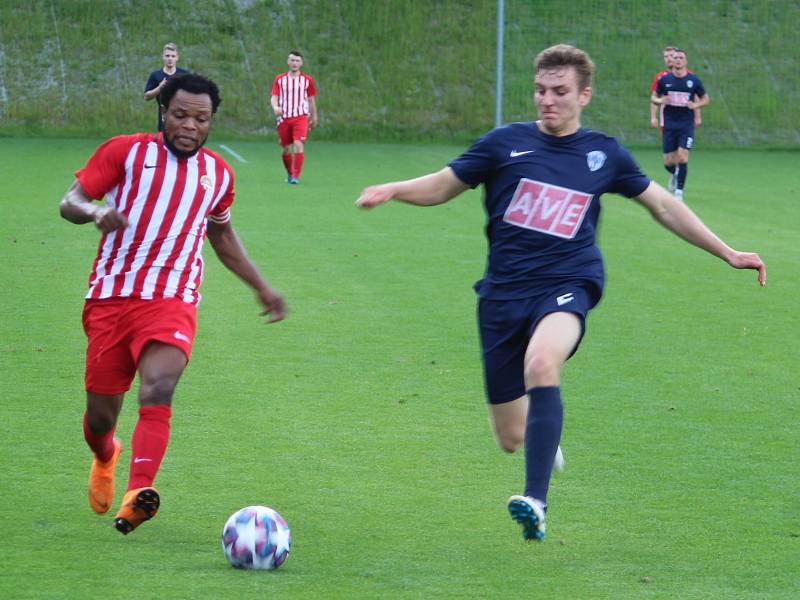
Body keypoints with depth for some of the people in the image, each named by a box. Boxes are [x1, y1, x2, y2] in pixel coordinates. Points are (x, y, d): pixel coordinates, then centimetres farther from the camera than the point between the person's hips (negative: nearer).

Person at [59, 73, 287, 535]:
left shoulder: (218, 174, 14)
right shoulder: (125, 152, 3)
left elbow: (222, 234, 31)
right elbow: (70, 201, -1)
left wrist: (261, 286, 30)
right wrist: (96, 212, -23)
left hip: (172, 302, 1)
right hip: (111, 297, -1)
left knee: (159, 388, -27)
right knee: (101, 415, 4)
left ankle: (139, 494, -41)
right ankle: (106, 458, 42)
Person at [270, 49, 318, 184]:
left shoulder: (307, 79, 5)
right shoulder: (279, 79, 6)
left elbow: (312, 99, 13)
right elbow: (274, 97, 0)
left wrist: (314, 118, 14)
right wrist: (275, 107, -22)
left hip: (301, 117, -2)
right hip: (284, 117, 2)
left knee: (298, 145, -19)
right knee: (285, 149, 8)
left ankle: (296, 176, -18)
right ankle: (290, 174, 30)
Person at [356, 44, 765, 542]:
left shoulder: (604, 154, 6)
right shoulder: (507, 143, 3)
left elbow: (663, 205, 18)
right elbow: (444, 186, 9)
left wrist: (727, 253, 18)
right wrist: (393, 190, -11)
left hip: (566, 286, -1)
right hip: (504, 293, 2)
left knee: (542, 361, -37)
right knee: (512, 439, 3)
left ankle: (537, 502, -40)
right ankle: (546, 444, 44)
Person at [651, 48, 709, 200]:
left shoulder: (693, 80, 1)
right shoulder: (665, 79, 2)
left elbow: (705, 99, 11)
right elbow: (653, 97, 11)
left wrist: (696, 105, -10)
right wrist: (660, 100, -12)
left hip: (687, 124, -1)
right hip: (669, 124, 1)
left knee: (682, 157, -15)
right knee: (668, 162, 2)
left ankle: (679, 191, -4)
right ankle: (675, 174, 38)